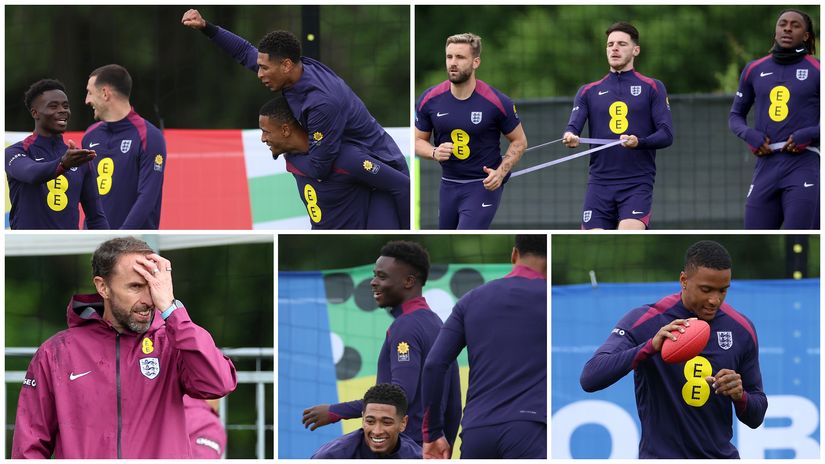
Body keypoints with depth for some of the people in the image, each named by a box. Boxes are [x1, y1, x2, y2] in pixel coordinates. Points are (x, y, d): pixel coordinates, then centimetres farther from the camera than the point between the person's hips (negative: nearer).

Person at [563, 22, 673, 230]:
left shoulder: (653, 88, 5)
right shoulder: (588, 92, 13)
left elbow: (666, 134, -3)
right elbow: (573, 126, 1)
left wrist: (639, 142, -23)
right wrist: (570, 137, -24)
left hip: (638, 184, -3)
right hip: (600, 184, 3)